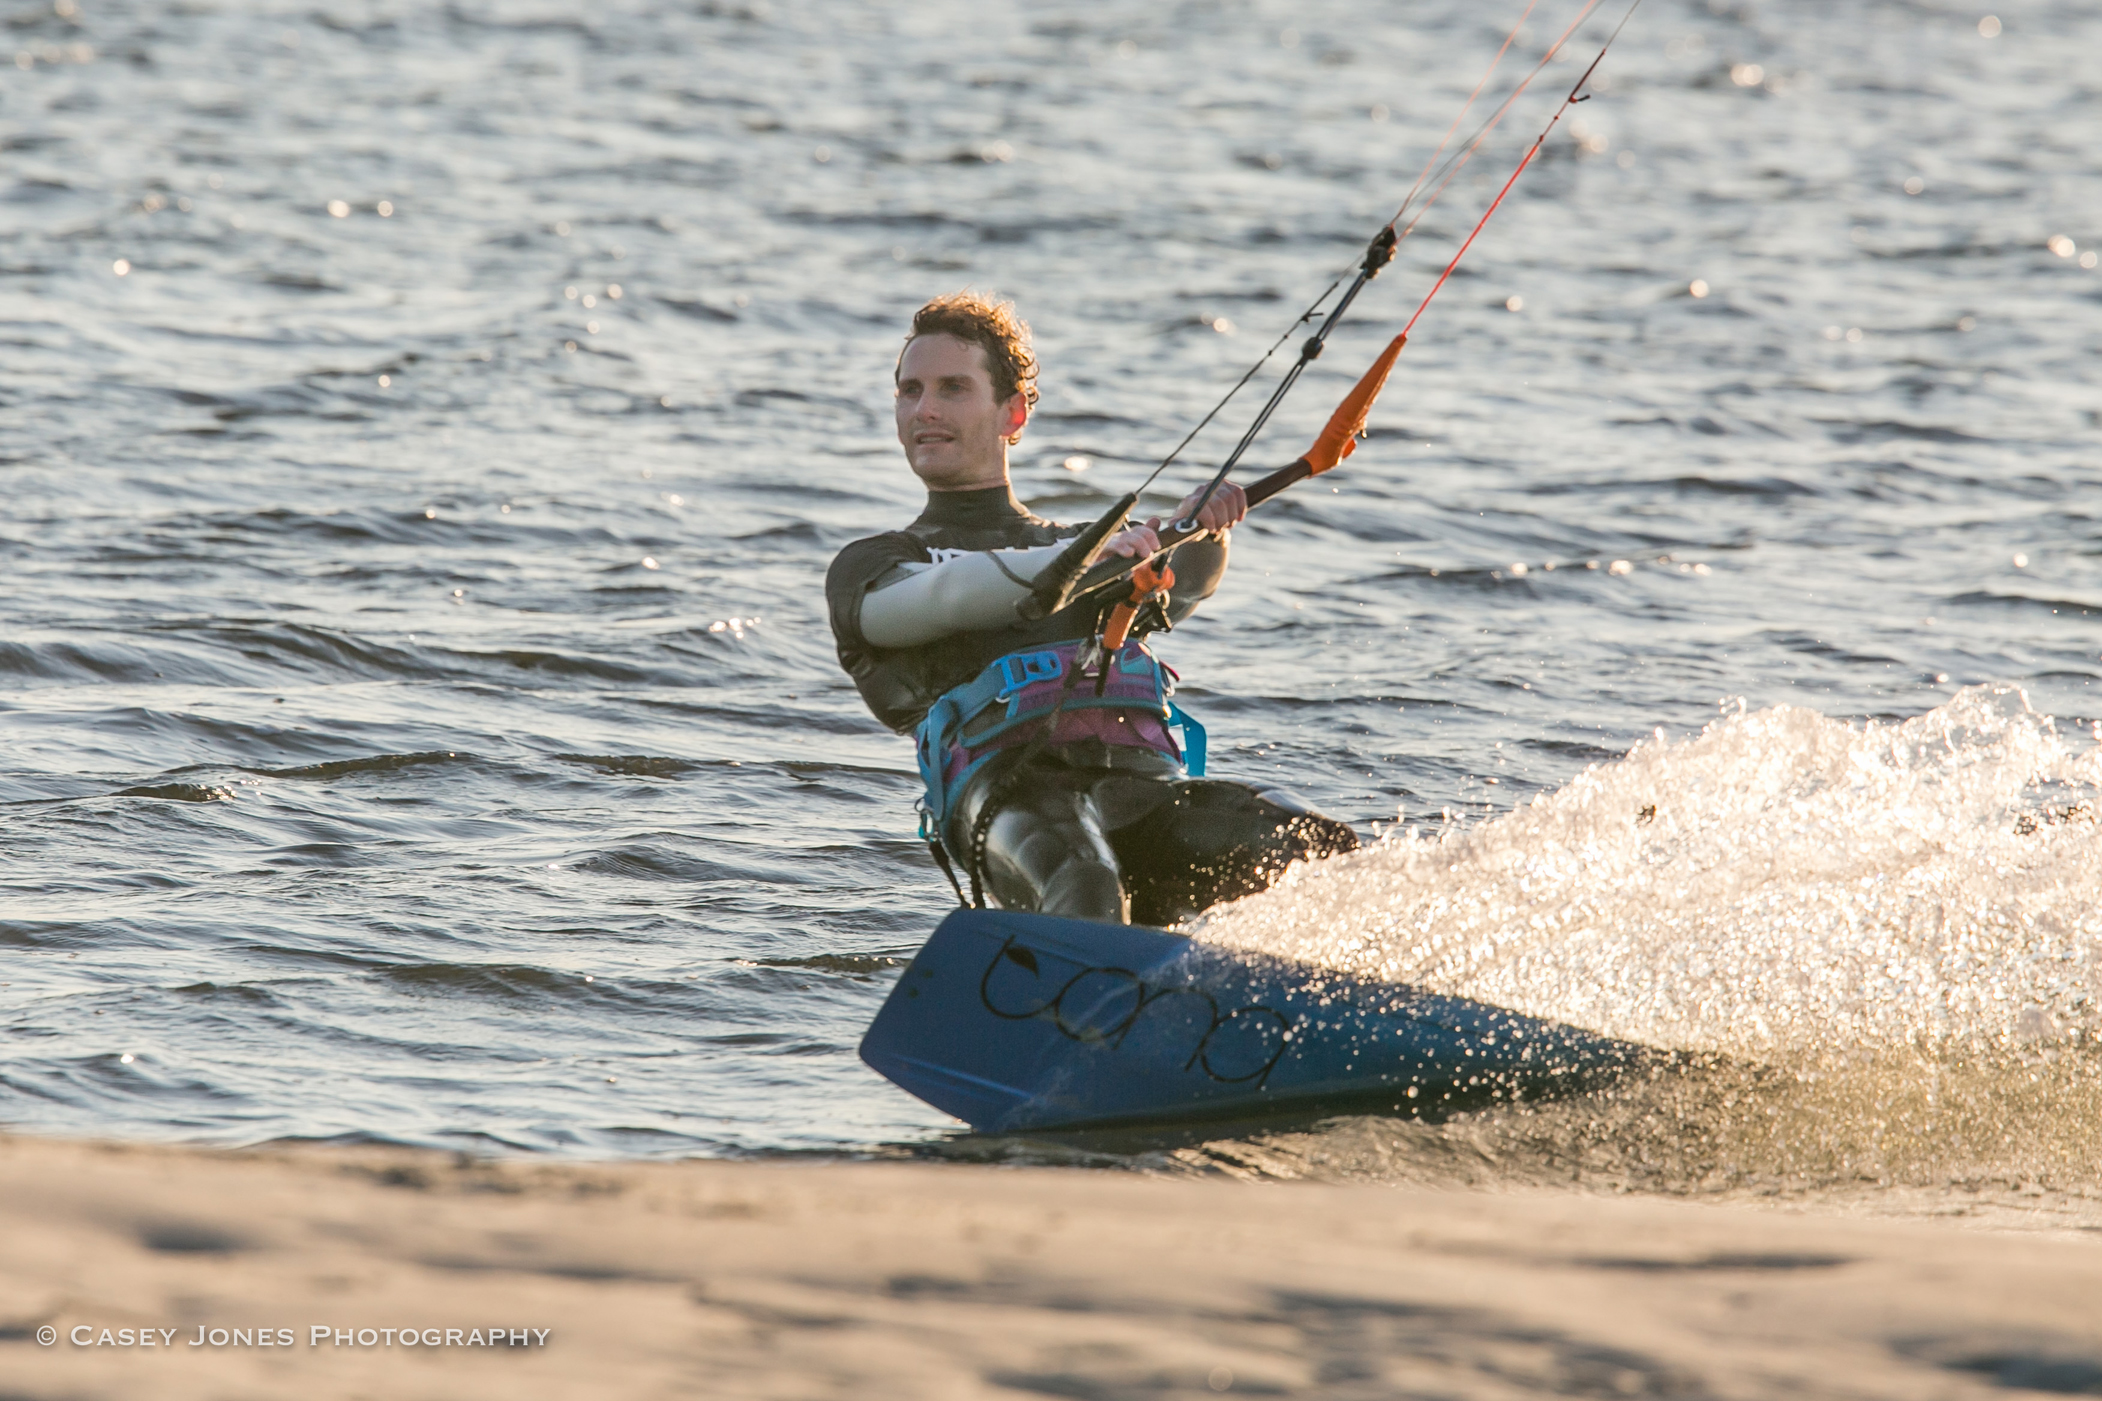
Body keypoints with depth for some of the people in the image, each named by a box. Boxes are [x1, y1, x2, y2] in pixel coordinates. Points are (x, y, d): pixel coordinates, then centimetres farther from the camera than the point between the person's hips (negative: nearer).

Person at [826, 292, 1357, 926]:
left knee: (1329, 855, -25)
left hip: (1149, 783, 4)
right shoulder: (872, 566, 25)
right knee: (1085, 890, -40)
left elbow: (1183, 585, 12)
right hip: (1012, 791, -4)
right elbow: (946, 601, 0)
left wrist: (1203, 524, -14)